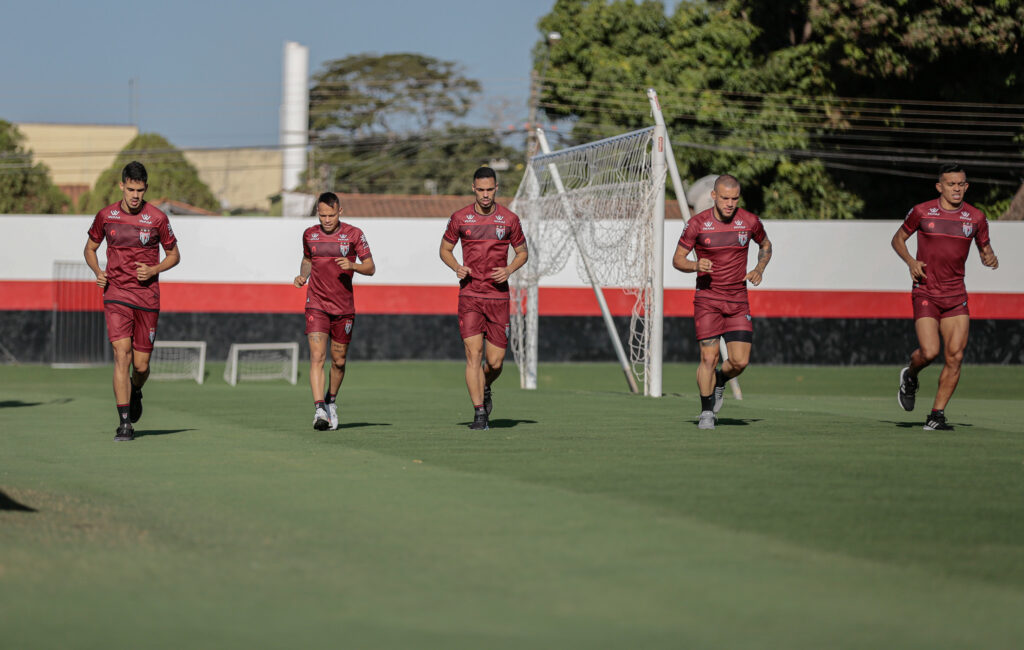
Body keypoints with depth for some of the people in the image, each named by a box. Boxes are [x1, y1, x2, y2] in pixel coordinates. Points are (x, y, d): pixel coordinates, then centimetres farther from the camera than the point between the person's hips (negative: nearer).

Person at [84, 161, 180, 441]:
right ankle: (125, 423, -13)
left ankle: (135, 392, 41)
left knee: (141, 365, 4)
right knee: (122, 354, -15)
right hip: (116, 294, 0)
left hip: (147, 297, 0)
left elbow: (174, 255, 8)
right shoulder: (106, 216, 2)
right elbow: (90, 248, 17)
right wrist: (98, 272, -3)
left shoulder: (157, 219, -3)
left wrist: (154, 270, -11)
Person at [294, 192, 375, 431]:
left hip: (344, 307, 0)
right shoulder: (309, 234, 6)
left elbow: (370, 268, 0)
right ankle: (319, 410, -23)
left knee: (338, 361, 8)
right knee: (317, 355, -15)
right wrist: (302, 276, 3)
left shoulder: (353, 234, -2)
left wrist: (353, 265, -20)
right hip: (316, 305, 0)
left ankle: (331, 401, 34)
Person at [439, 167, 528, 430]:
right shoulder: (460, 218, 2)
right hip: (469, 295, -1)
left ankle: (485, 389, 35)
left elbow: (522, 252, 13)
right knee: (473, 352, -12)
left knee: (495, 361, 1)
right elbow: (445, 249, 13)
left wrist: (508, 270, -7)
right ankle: (479, 412, -7)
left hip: (498, 296, 1)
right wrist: (457, 267, -7)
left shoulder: (509, 219, 2)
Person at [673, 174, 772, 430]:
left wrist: (759, 269, 0)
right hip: (707, 298, -2)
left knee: (740, 361, -7)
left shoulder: (749, 221, -2)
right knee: (709, 358, -10)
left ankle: (719, 382, 28)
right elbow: (677, 259, 0)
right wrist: (696, 266, -21)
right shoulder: (697, 224, -8)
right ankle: (707, 413, 9)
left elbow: (765, 245, 19)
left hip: (738, 300, 2)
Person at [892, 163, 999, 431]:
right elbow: (897, 239, 10)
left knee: (955, 356, -8)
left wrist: (990, 258, -7)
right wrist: (910, 261, -9)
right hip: (925, 293, -3)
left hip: (956, 295, 3)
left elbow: (984, 248, 17)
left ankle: (936, 416, 2)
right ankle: (910, 376, 19)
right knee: (929, 352, -17)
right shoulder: (922, 212, -3)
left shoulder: (976, 217, 4)